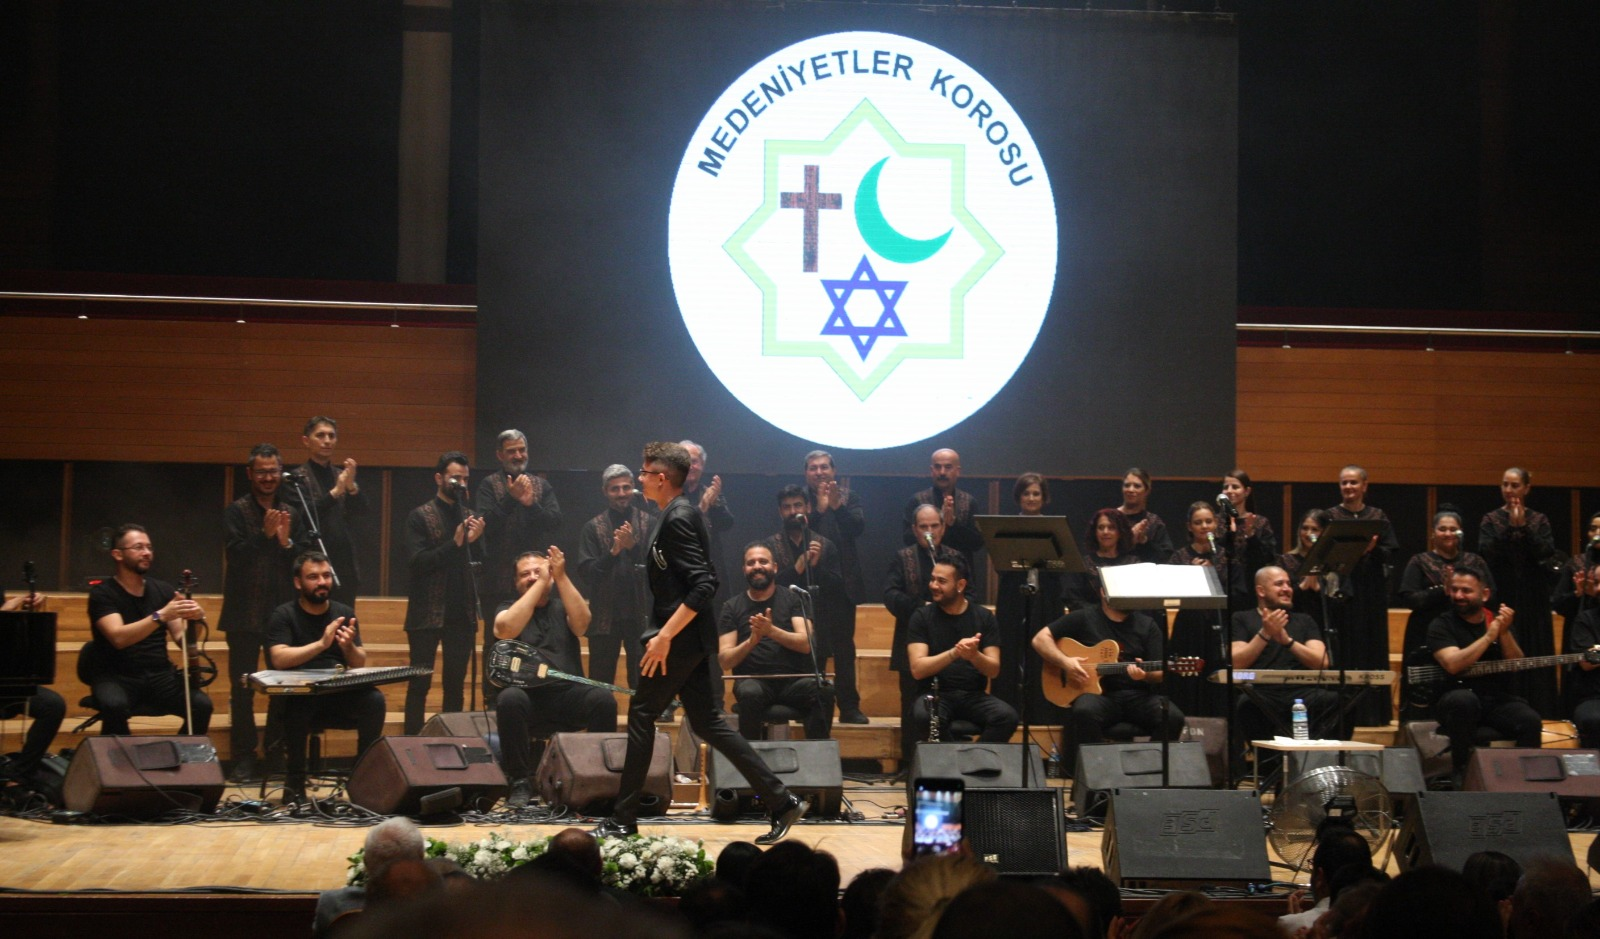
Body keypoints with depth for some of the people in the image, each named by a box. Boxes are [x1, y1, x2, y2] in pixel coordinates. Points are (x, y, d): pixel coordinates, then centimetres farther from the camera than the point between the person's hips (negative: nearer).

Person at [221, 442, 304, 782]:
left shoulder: (292, 514, 10)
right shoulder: (236, 511, 1)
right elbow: (236, 555, -12)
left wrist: (286, 542, -15)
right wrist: (265, 534, -24)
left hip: (283, 611, 3)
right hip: (245, 612, -3)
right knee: (242, 687, 0)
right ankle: (244, 758, 5)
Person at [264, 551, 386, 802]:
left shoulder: (344, 613, 9)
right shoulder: (283, 616, -2)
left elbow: (359, 664, 2)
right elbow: (279, 659, -19)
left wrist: (349, 646, -21)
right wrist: (321, 644, -29)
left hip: (339, 696, 3)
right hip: (297, 695, -3)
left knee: (374, 700, -25)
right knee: (298, 703, -37)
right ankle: (295, 780, -21)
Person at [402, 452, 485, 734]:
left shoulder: (469, 517, 12)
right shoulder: (420, 516, 0)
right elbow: (418, 561, -11)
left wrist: (474, 541, -10)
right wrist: (455, 543, -17)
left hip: (461, 613, 4)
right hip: (428, 613, -4)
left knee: (455, 684, 7)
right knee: (420, 682, -2)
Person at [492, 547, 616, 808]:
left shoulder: (562, 608, 16)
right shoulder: (508, 609, 12)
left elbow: (581, 624, -8)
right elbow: (506, 629, -14)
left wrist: (561, 577, -13)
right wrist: (540, 583, -11)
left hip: (568, 696, 1)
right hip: (527, 696, -1)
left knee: (603, 699, -28)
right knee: (509, 699, -35)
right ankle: (519, 783, -24)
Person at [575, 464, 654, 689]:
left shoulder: (650, 524, 2)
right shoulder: (593, 528, 5)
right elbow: (586, 572, -3)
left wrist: (633, 546, -19)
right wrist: (612, 552, -17)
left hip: (640, 615, -1)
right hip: (605, 616, 1)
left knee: (643, 682, 0)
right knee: (600, 682, 5)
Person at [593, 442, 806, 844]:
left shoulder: (678, 519, -15)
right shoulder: (683, 514, 15)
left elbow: (703, 586, -24)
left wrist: (665, 636, -25)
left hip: (682, 638, -10)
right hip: (686, 638, 10)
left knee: (641, 716, -2)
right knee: (707, 723, 8)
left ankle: (622, 821, 4)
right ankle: (782, 802, 6)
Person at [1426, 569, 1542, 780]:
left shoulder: (1498, 621, 11)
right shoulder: (1441, 625, -2)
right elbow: (1453, 664, -19)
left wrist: (1504, 633, -16)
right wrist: (1489, 636, -19)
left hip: (1497, 699, 3)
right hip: (1455, 697, -3)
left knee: (1530, 720, -26)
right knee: (1464, 699, -38)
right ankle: (1463, 772, -25)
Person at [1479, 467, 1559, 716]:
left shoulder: (1539, 521, 7)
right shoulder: (1491, 521, 4)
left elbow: (1546, 553, -8)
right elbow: (1487, 553, -11)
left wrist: (1524, 527, -15)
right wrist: (1510, 527, -17)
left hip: (1533, 600, 1)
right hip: (1502, 596, -1)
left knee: (1534, 656, 0)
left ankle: (1537, 712, 3)